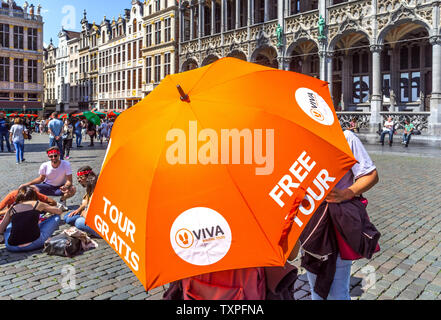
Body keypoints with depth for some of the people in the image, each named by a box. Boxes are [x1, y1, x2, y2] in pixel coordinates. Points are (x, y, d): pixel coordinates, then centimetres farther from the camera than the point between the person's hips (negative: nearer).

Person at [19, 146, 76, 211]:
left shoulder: (66, 164, -19)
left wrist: (66, 186, -42)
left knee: (73, 189, -33)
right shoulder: (44, 166, -11)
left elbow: (69, 180, -19)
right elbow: (41, 179, 4)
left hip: (60, 187, -2)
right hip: (47, 187, 2)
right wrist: (27, 184, -8)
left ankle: (62, 201, -1)